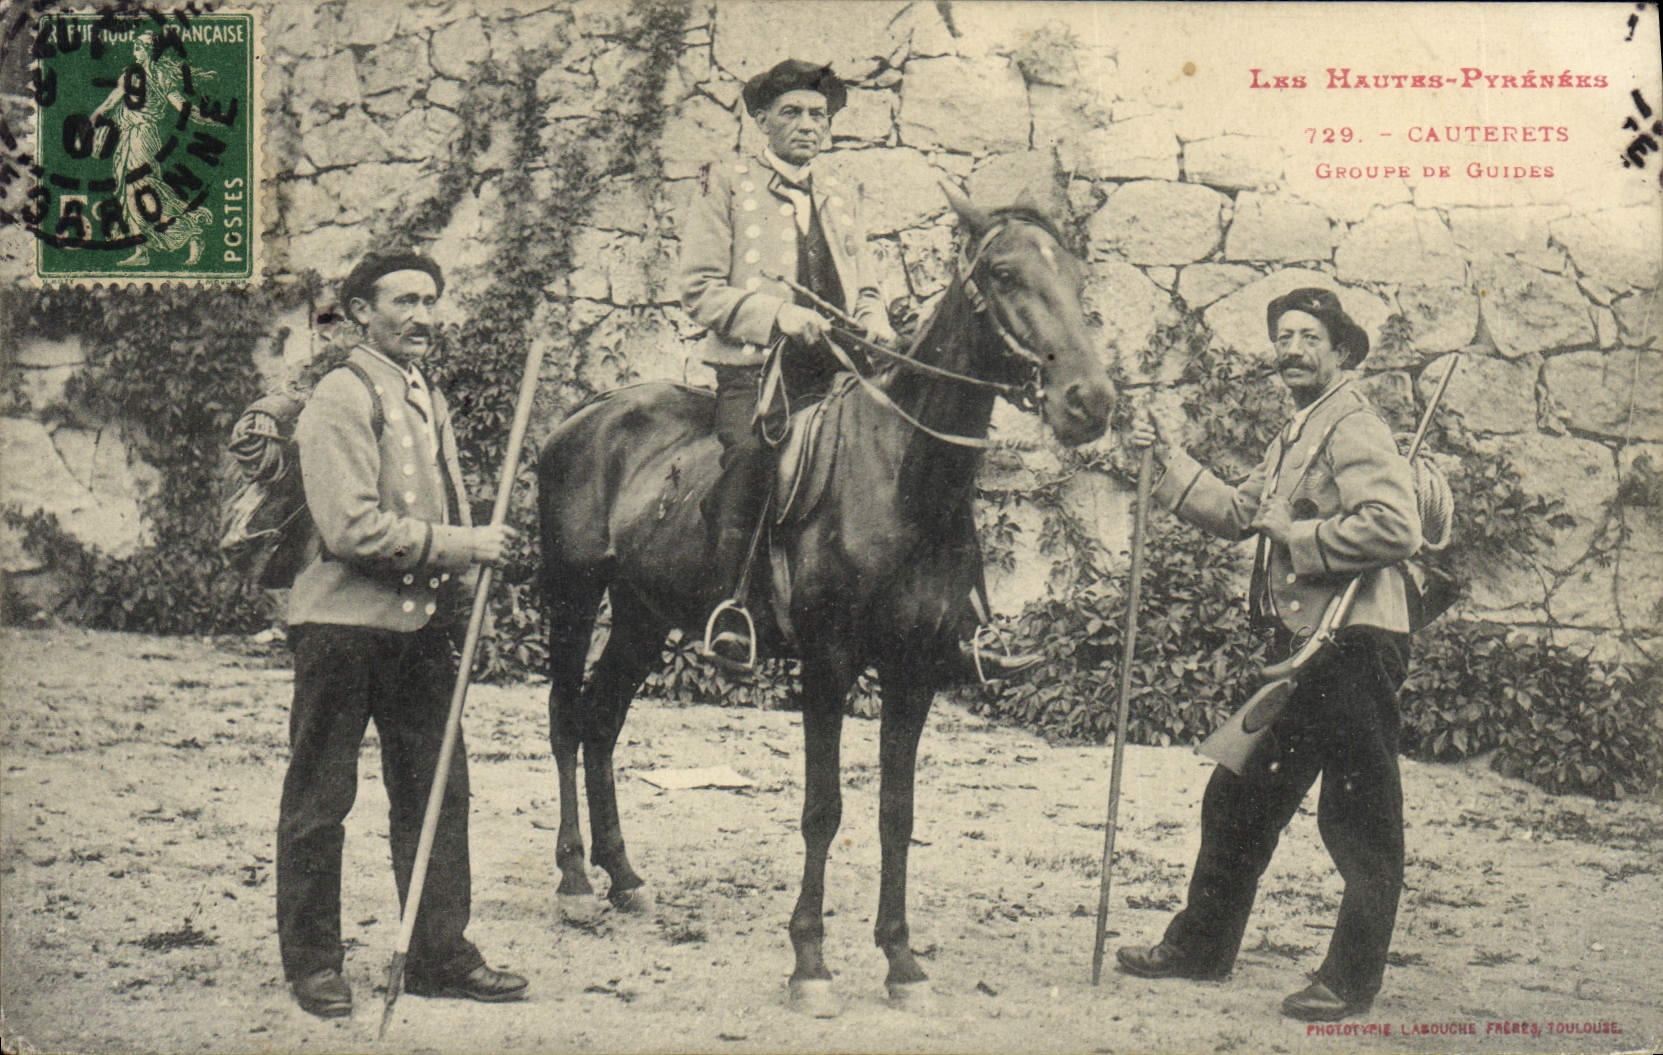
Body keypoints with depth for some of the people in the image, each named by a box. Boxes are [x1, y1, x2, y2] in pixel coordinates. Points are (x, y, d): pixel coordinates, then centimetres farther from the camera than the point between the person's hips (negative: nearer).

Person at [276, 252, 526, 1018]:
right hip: (343, 620, -8)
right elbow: (352, 528, -20)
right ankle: (311, 962, 14)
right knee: (319, 799, 3)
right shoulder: (341, 399, -12)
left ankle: (439, 954, 19)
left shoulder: (431, 401, 14)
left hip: (421, 623, 8)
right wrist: (460, 545, -17)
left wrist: (456, 578, 9)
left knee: (438, 788, 9)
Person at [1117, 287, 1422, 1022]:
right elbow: (1237, 513, 24)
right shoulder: (1295, 437, 20)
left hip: (1352, 646, -10)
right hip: (1299, 645, 10)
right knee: (1239, 799, 16)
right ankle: (1202, 944, 29)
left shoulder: (1353, 426, -11)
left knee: (1357, 819, -1)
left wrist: (1299, 537, -15)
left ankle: (1351, 981, 7)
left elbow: (1395, 526, -24)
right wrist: (1167, 460, 17)